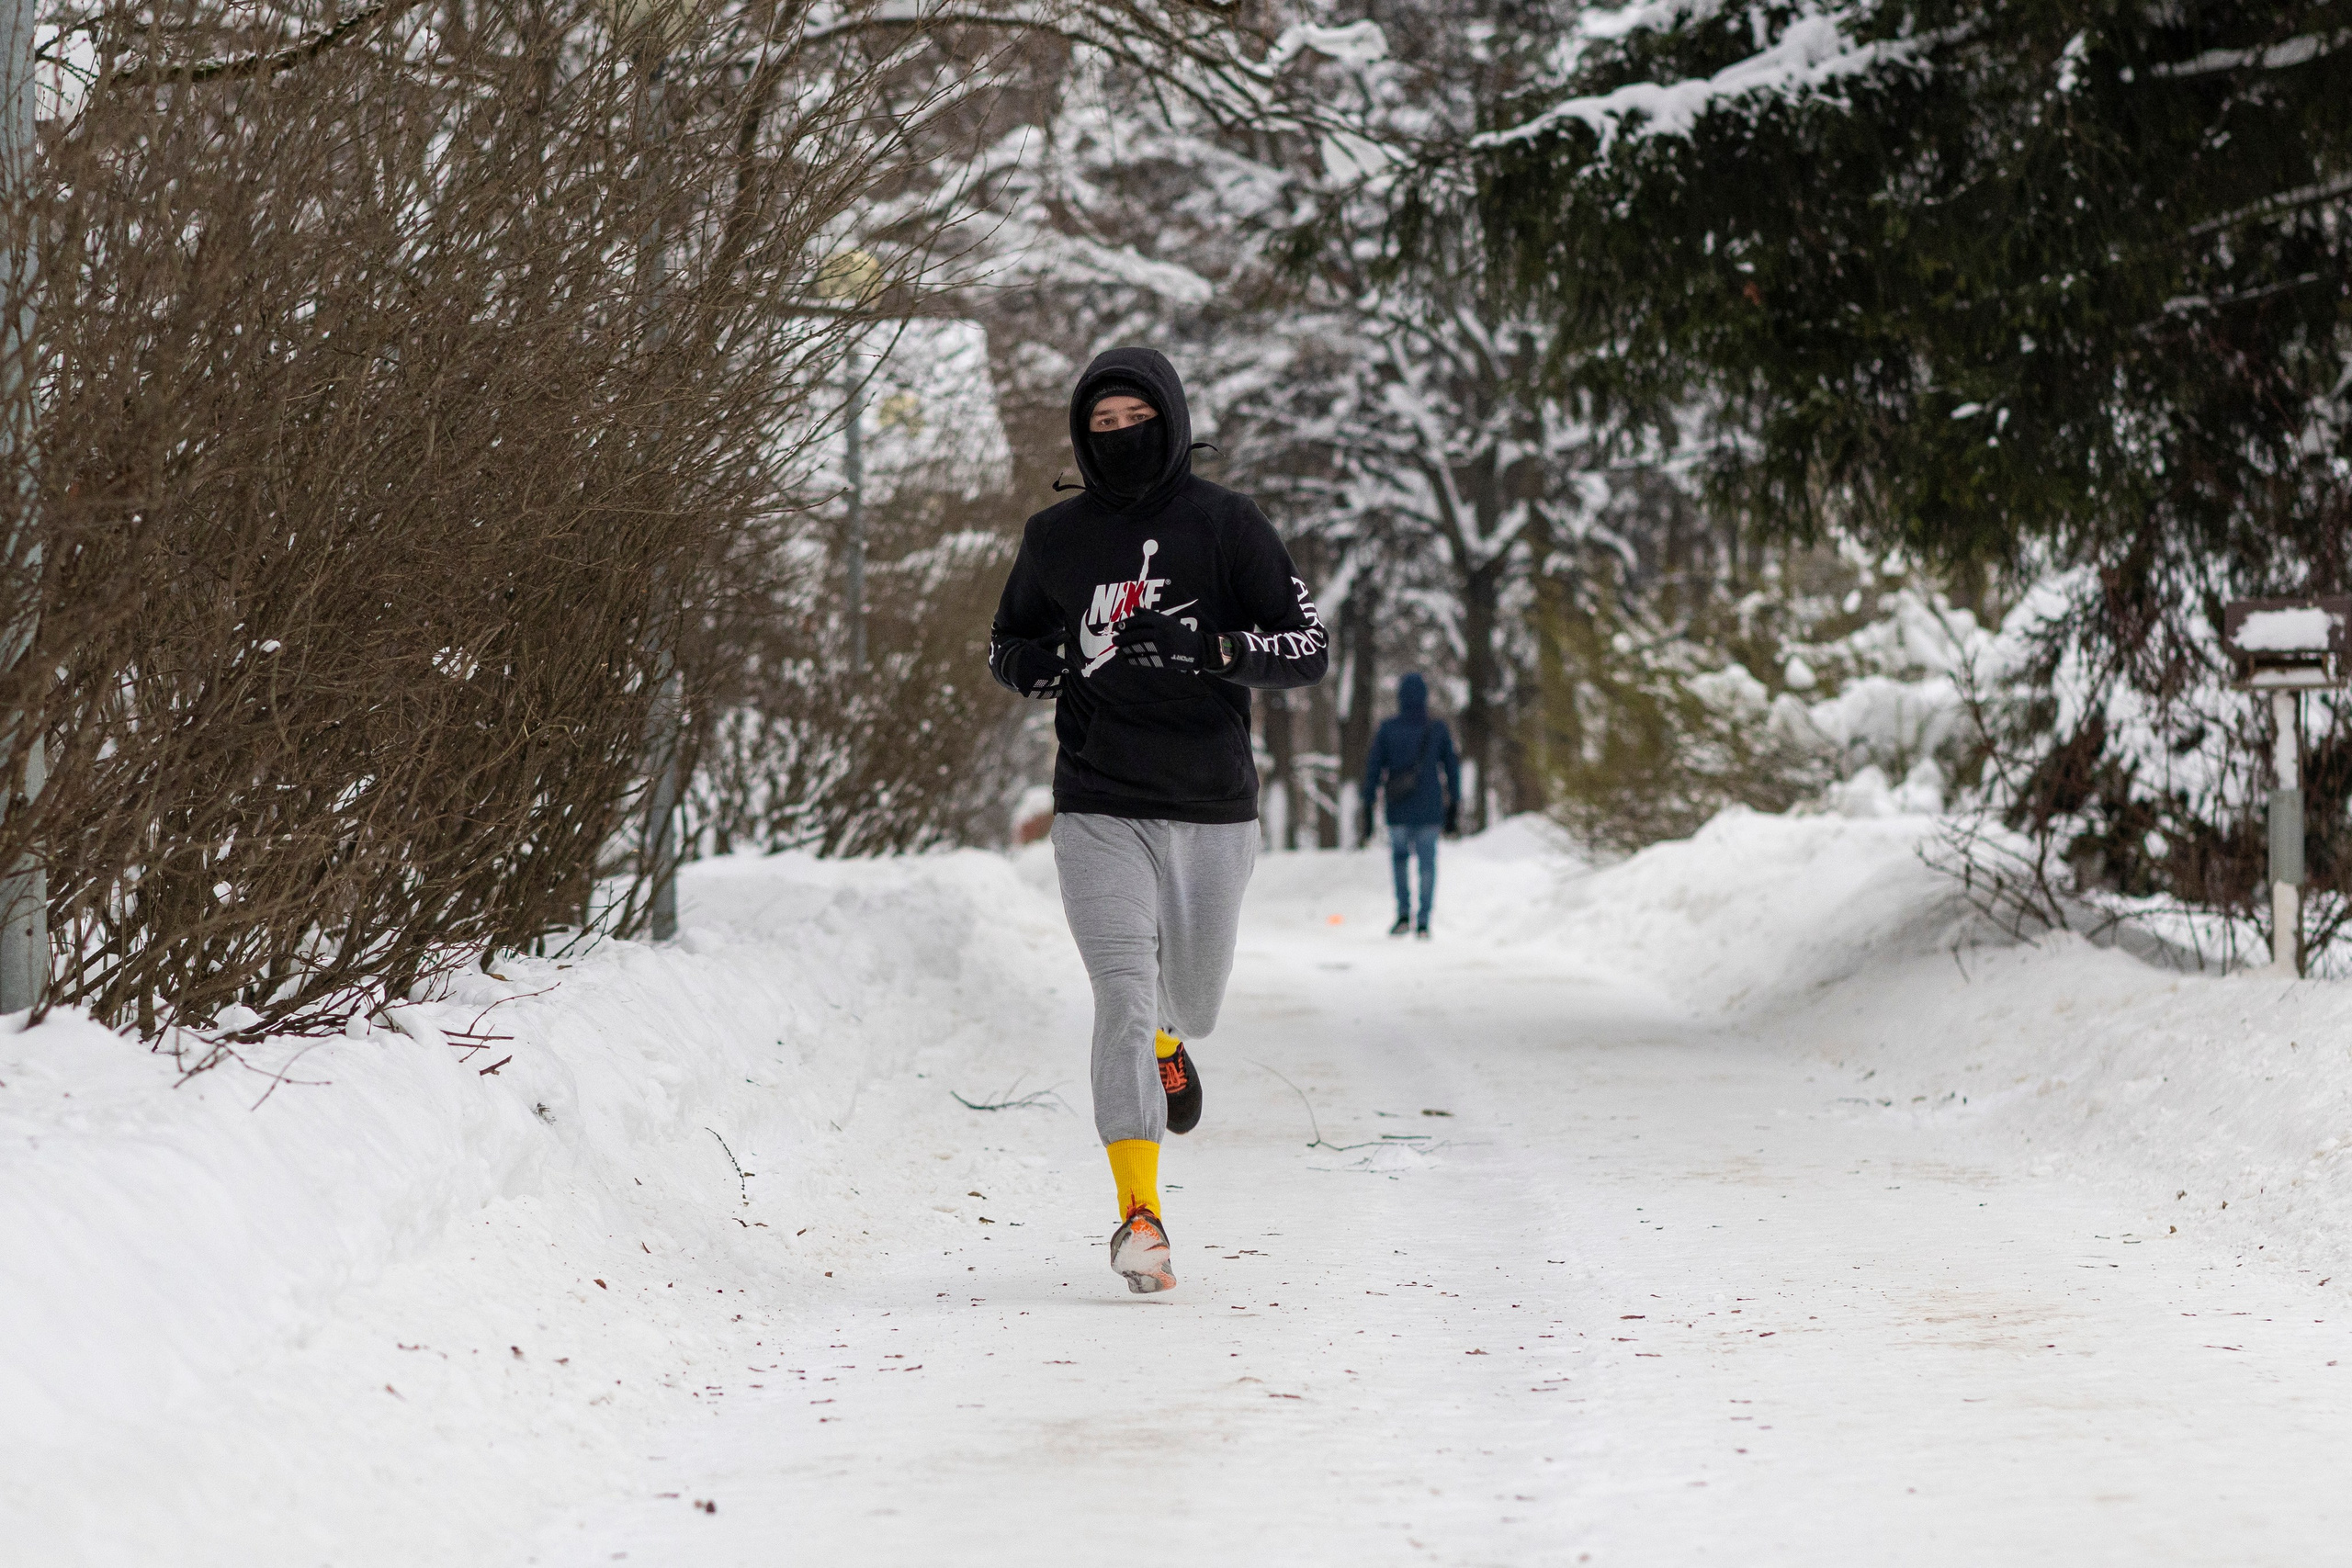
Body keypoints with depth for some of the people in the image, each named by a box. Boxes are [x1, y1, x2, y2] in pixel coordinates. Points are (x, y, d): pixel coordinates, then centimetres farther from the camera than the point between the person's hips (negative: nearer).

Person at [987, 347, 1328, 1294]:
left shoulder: (1224, 524, -1)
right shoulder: (1056, 539, 5)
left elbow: (1308, 648, -3)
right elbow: (1006, 647, 18)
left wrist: (1209, 647, -21)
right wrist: (1045, 663, -6)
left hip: (1212, 807, 1)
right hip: (1098, 808, -1)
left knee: (1191, 1004, 17)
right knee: (1125, 994, -16)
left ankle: (1165, 1040, 57)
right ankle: (1139, 1214, -16)